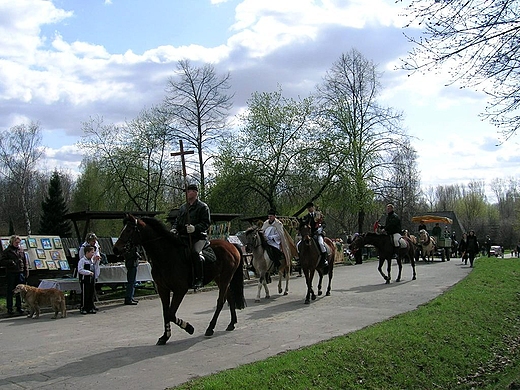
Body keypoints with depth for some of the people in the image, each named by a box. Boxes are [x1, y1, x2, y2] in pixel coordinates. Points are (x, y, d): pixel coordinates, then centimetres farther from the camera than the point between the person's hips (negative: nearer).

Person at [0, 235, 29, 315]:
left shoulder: (21, 250, 11)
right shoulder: (7, 251, 0)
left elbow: (25, 261, 16)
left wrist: (26, 271, 9)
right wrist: (10, 262, -18)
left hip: (20, 273, 4)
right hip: (10, 274, -4)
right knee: (10, 291, 1)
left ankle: (19, 307, 16)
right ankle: (9, 308, 8)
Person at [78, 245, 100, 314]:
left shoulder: (92, 260, 12)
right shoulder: (82, 260, -12)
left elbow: (95, 268, 23)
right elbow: (80, 270, -20)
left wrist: (96, 261, 10)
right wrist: (89, 272, -22)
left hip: (92, 280, 7)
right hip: (85, 280, -7)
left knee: (91, 294, 10)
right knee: (85, 294, -1)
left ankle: (90, 308, 18)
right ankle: (83, 308, 7)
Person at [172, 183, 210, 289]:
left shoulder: (203, 207, 2)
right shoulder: (182, 207, 21)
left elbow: (206, 223, -6)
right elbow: (177, 221, 26)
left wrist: (195, 228, -23)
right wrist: (175, 229, 3)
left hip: (198, 237, -6)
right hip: (183, 237, 6)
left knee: (195, 252, -30)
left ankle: (199, 279, -22)